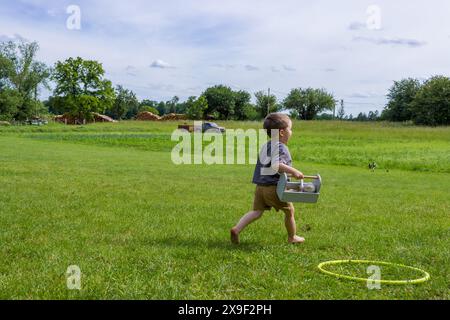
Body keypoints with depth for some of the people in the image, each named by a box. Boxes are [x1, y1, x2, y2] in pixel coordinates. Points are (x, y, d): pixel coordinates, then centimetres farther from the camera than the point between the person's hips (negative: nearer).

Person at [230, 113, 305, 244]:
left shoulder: (266, 146, 15)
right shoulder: (280, 147, -13)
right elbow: (276, 165, -29)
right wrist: (293, 171, -27)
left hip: (260, 186, 8)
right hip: (274, 187, -8)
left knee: (257, 212, 8)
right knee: (289, 211, 12)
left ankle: (237, 229, -9)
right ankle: (292, 237, 25)